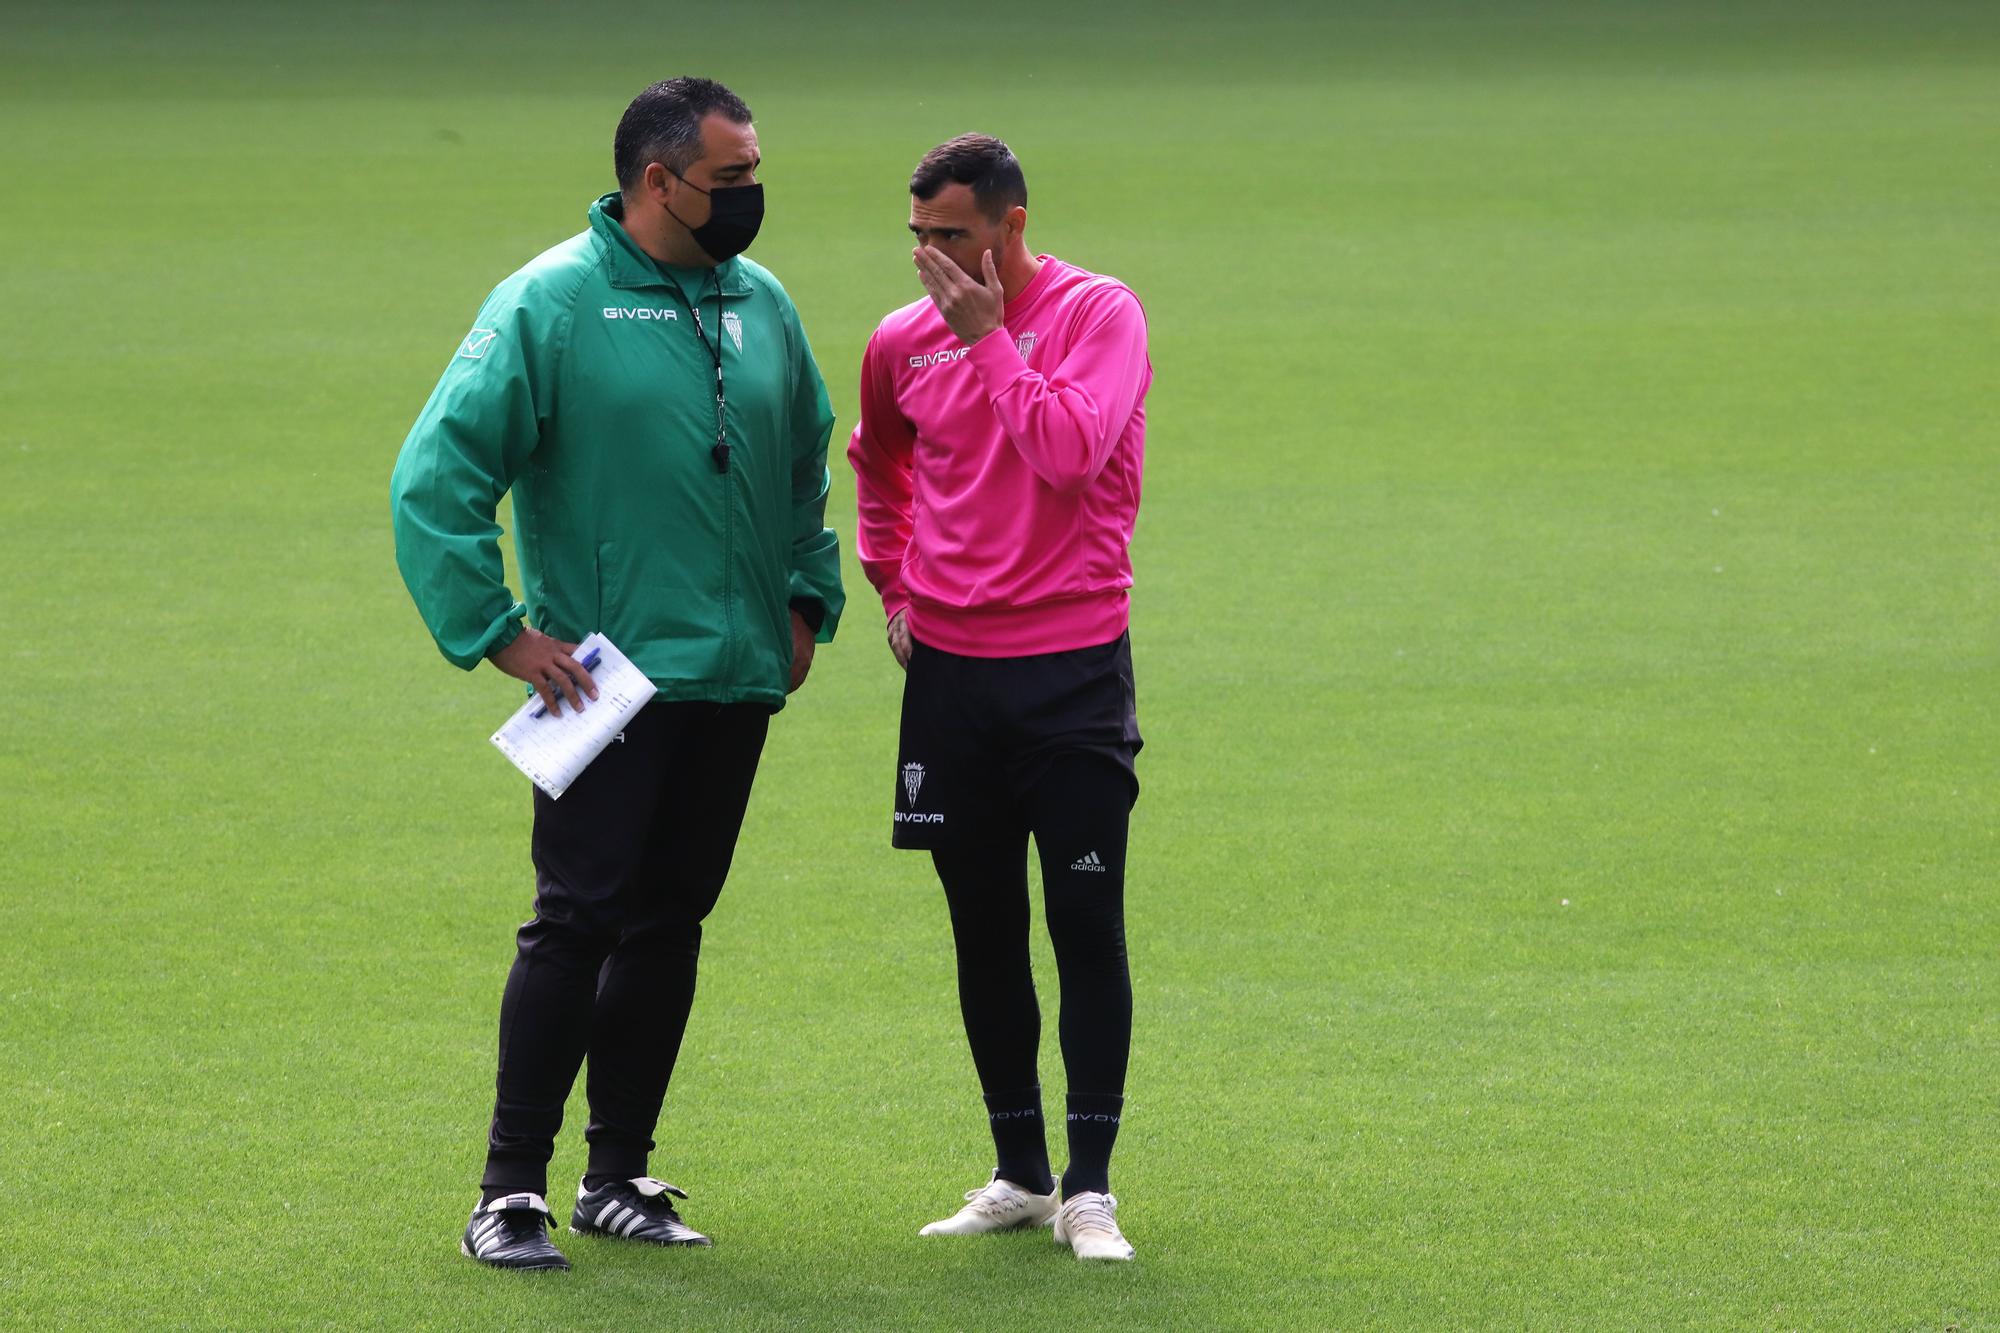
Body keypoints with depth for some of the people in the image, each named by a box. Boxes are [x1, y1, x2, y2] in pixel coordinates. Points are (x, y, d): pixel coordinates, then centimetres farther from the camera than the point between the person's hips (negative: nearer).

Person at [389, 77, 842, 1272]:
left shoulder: (762, 307, 10)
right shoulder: (549, 305, -9)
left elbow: (810, 463, 27)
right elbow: (435, 478, -10)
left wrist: (806, 597, 16)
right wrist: (499, 634, -12)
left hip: (736, 679, 6)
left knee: (669, 924, 9)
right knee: (578, 920, -10)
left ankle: (620, 1175, 17)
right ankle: (512, 1189, -5)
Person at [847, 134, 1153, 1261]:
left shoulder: (1098, 313, -7)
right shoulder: (904, 343, 7)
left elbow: (1070, 451, -23)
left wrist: (991, 338, -16)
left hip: (1073, 667, -4)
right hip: (950, 664, 4)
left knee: (1087, 925, -5)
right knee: (985, 932, 8)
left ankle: (1089, 1188, 0)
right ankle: (1019, 1176, 18)